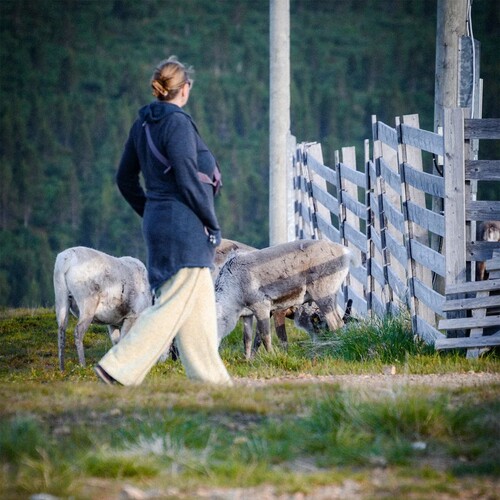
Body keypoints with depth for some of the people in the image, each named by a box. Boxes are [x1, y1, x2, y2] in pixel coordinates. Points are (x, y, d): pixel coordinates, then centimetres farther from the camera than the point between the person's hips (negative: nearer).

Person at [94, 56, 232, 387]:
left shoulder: (143, 124, 10)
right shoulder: (177, 123, -15)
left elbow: (125, 179, 16)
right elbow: (187, 179, -18)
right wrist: (212, 224, -10)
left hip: (158, 219, 9)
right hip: (184, 225, -9)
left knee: (199, 302, 15)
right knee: (173, 304, -6)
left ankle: (210, 375, 20)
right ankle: (118, 368, -10)